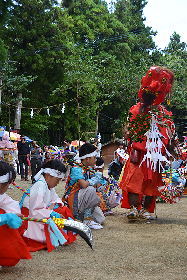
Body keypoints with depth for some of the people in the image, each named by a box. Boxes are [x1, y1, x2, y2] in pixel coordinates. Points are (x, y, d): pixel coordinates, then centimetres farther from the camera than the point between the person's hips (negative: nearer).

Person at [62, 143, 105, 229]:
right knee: (90, 189, -35)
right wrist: (95, 179, -18)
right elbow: (84, 185, -34)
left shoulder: (87, 169, 8)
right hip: (72, 199, -8)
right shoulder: (76, 169, -19)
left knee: (101, 219, -3)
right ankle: (87, 219, -22)